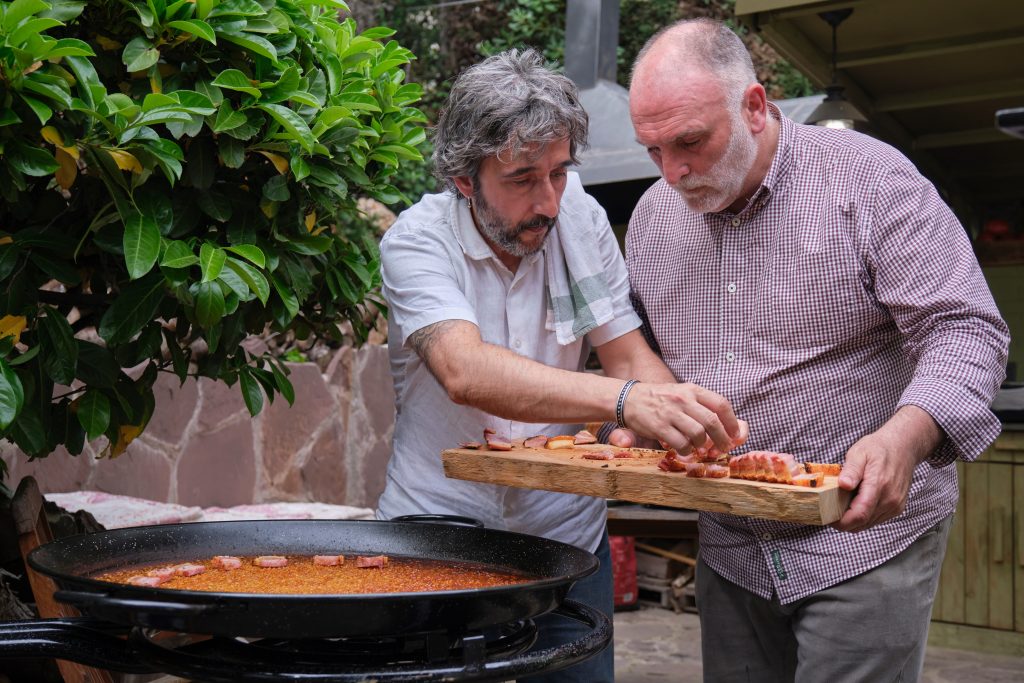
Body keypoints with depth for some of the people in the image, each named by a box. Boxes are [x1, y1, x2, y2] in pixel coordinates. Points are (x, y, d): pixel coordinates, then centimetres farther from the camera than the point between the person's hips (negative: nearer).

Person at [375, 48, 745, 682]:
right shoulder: (417, 240, -15)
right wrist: (624, 398, -46)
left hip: (565, 530, 3)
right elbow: (464, 372, -32)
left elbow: (628, 354, -4)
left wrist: (692, 415, -26)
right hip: (438, 533, -3)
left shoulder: (580, 219, -4)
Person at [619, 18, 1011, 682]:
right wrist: (632, 423, -4)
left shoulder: (868, 179, -13)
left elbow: (963, 330, -16)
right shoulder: (652, 216, 5)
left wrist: (906, 437, -34)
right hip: (730, 547, 6)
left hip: (865, 535, -5)